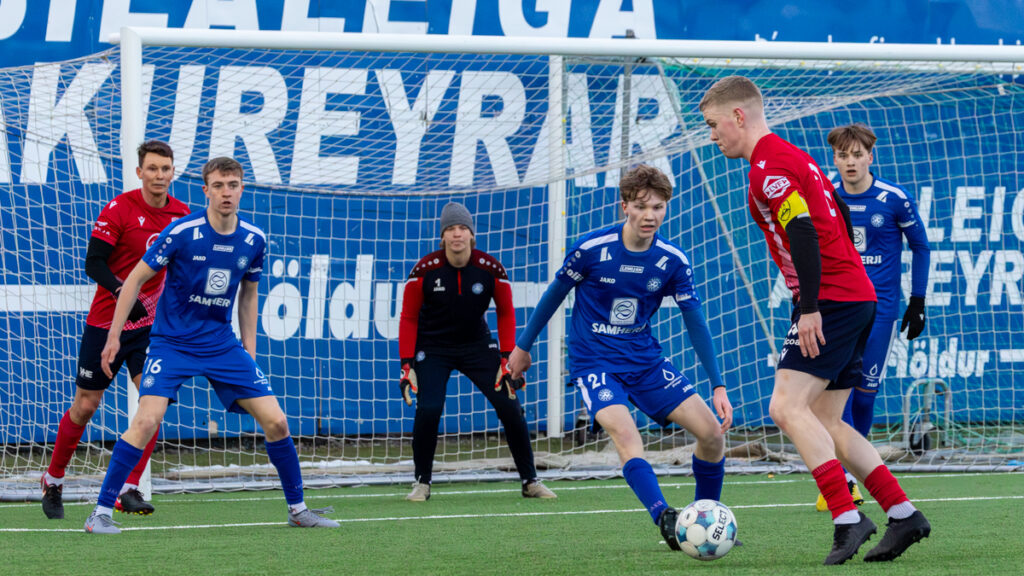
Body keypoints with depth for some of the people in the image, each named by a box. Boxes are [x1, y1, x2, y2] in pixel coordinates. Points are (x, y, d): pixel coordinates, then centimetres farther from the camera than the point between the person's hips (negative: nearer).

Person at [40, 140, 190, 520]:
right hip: (106, 320, -3)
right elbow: (94, 263, -17)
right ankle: (53, 481, 26)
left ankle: (128, 490, -8)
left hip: (151, 324, 3)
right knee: (85, 406, 4)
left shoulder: (182, 214, 2)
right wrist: (122, 293, -32)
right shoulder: (118, 210, -13)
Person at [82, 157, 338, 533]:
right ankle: (101, 513, -14)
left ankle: (297, 509, 15)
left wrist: (249, 347, 13)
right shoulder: (182, 232, -14)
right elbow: (136, 279, -5)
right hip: (172, 342, -4)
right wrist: (114, 337, -7)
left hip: (222, 344, 4)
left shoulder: (254, 240, 0)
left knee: (276, 422, -2)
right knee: (147, 420, -23)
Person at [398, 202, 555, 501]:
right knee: (428, 409, -20)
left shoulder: (491, 269, -14)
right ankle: (422, 482, 1)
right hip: (433, 348, -2)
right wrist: (407, 365, -13)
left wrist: (508, 359, -6)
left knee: (509, 407, -8)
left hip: (477, 345, 2)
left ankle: (530, 481, 7)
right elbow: (408, 318, -7)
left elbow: (505, 313, 0)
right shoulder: (425, 270, -17)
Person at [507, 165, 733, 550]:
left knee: (712, 432, -6)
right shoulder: (592, 249, -14)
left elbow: (695, 324, 1)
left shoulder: (673, 261, -6)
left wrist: (718, 386, -4)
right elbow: (555, 294, 3)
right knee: (624, 432, -32)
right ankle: (665, 520, -44)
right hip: (593, 363, -4)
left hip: (646, 360, 4)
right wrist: (523, 346, 13)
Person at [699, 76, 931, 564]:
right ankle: (903, 515, 7)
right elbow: (840, 218, 26)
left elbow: (804, 233, -22)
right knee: (823, 422, 10)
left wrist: (810, 307, -24)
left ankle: (847, 518, -21)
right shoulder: (794, 158, 20)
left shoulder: (768, 168, -11)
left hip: (831, 300, -10)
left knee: (787, 407, -15)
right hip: (857, 296, 10)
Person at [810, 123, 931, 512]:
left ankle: (847, 474, 20)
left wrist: (917, 302, 3)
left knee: (865, 391, 2)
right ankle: (841, 480, -12)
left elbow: (920, 247, 6)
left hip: (880, 307, -1)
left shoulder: (894, 199, -6)